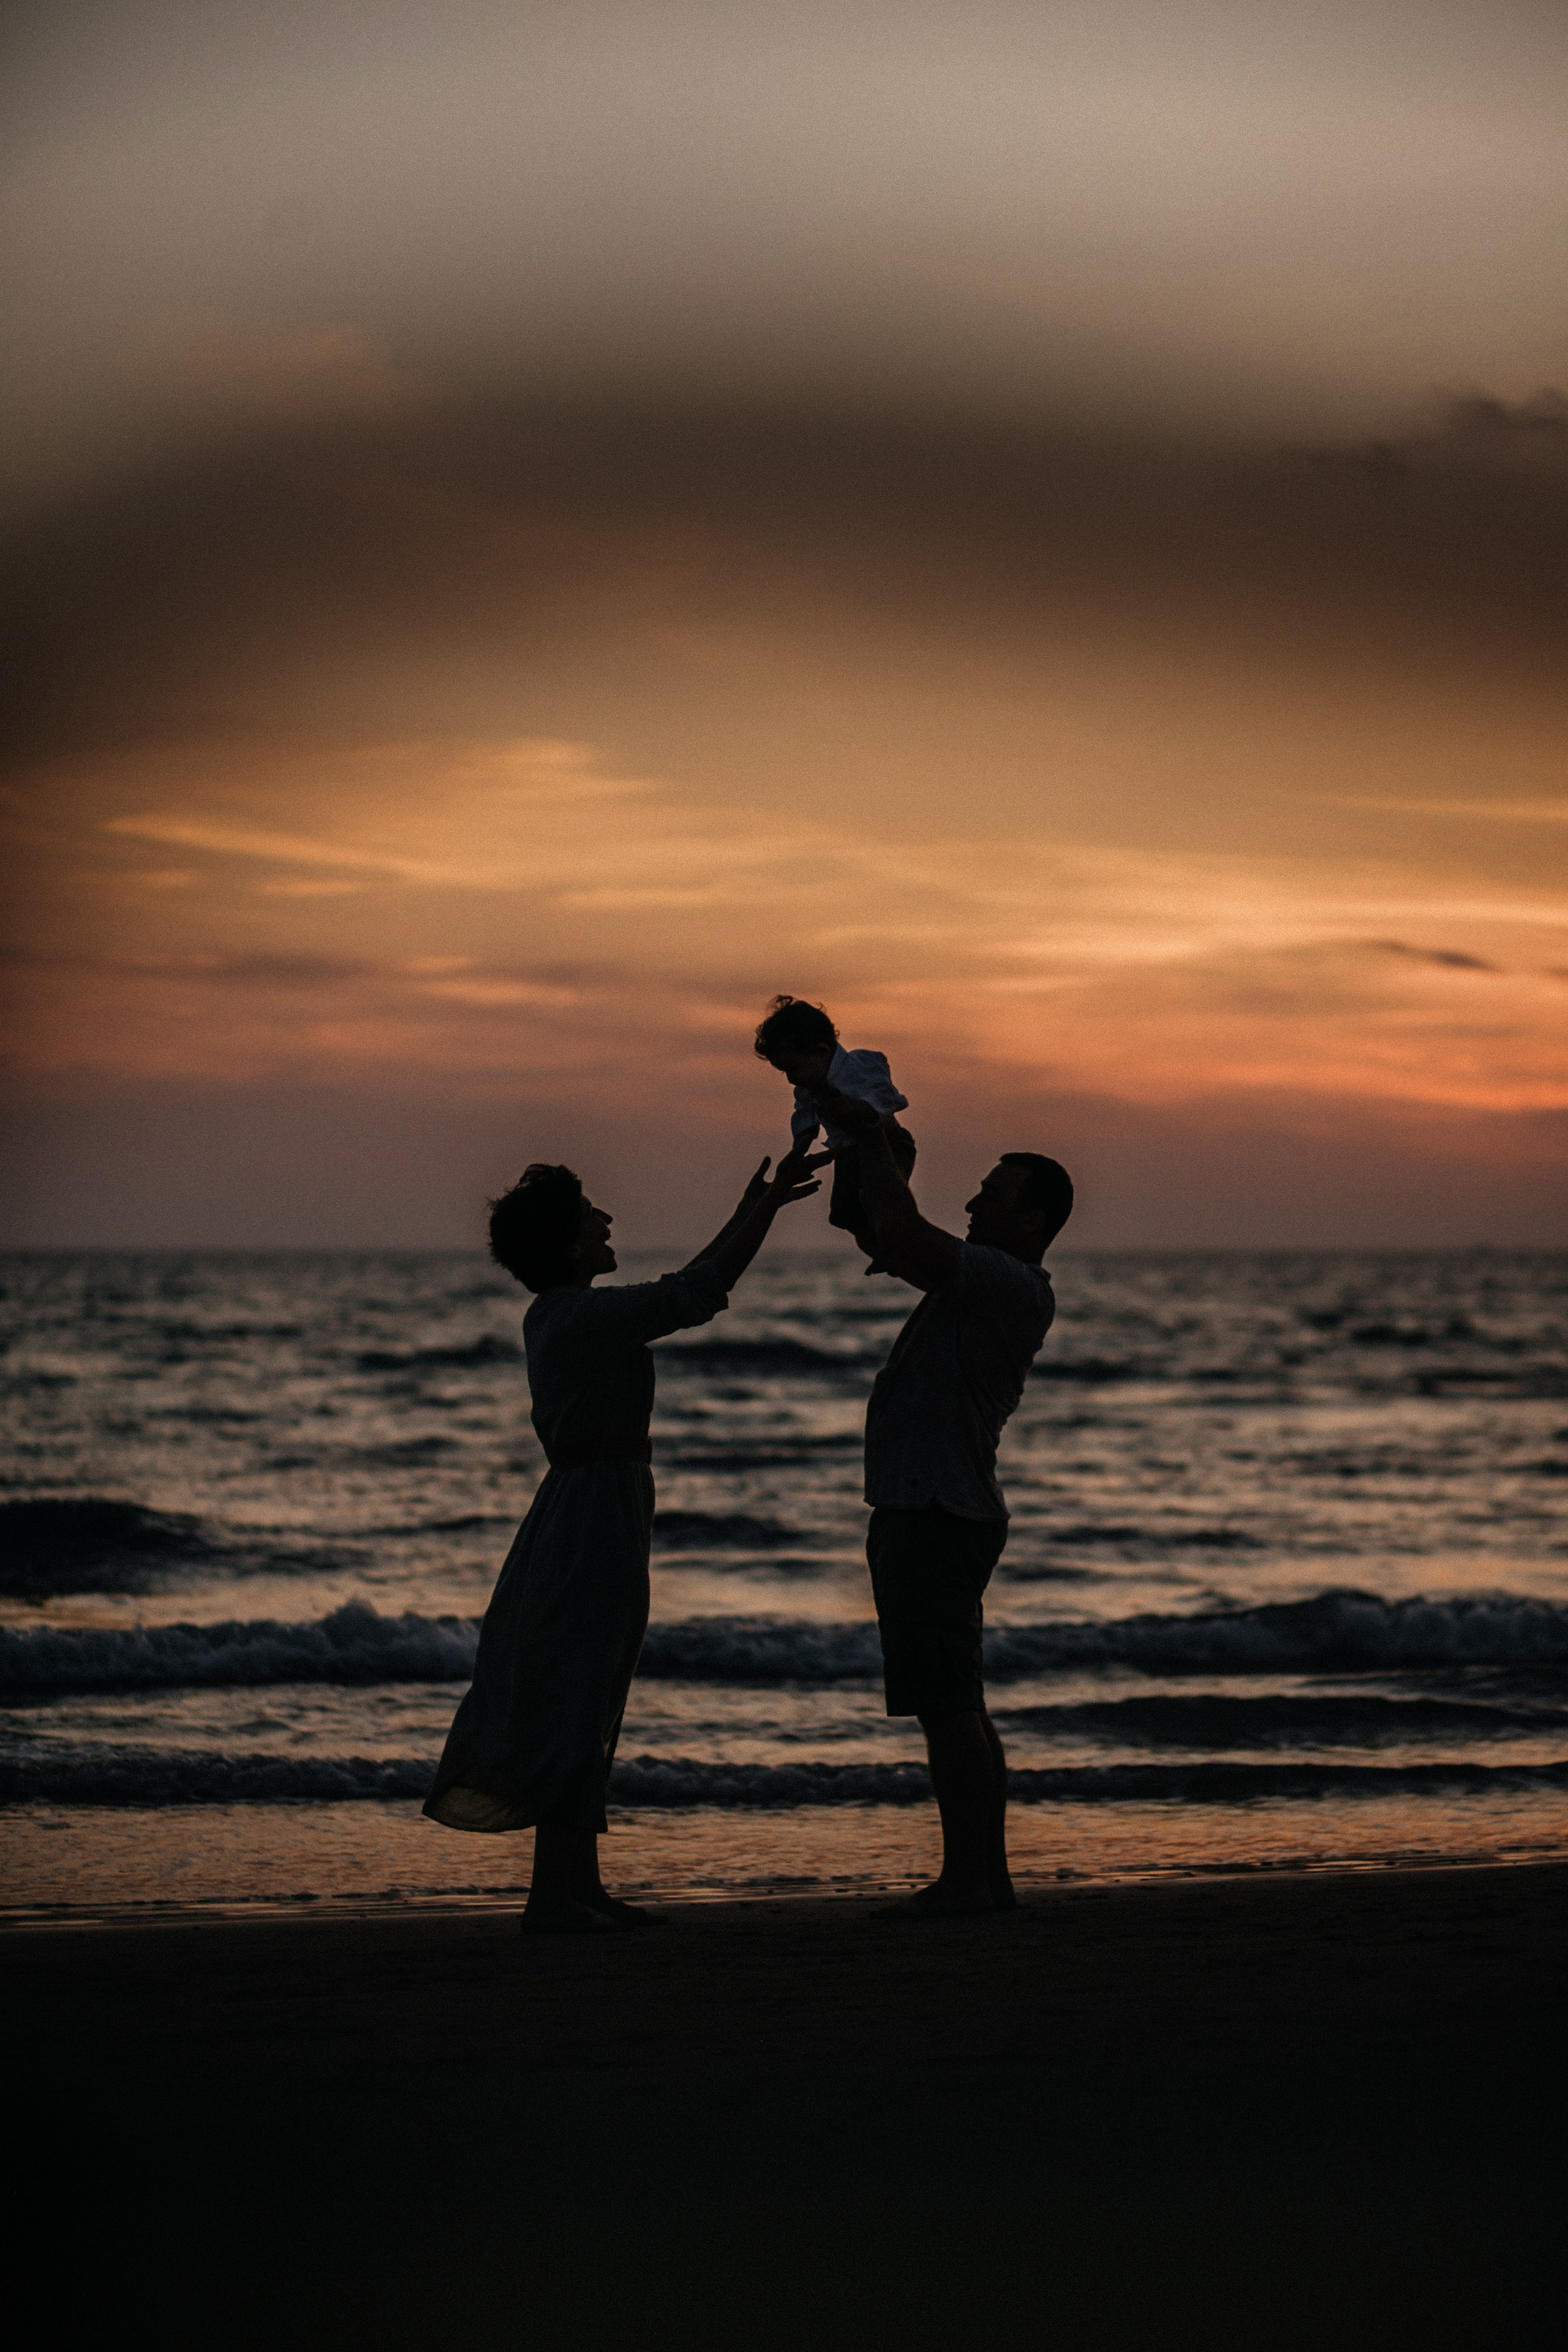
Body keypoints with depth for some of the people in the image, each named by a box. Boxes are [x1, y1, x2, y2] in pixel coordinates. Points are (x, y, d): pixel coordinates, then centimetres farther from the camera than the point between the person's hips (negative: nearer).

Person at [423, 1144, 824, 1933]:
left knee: (578, 1710, 13)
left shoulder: (551, 1318, 12)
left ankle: (582, 1885, 20)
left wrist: (748, 1217, 20)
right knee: (577, 1710, -7)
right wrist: (768, 1205, -10)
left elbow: (677, 1297, 20)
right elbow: (697, 1294, -18)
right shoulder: (588, 1317, -17)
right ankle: (552, 1896, -5)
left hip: (575, 1508, 10)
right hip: (599, 1518, -10)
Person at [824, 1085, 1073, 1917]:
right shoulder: (978, 1280, 16)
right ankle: (985, 1871, 16)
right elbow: (889, 1241, 26)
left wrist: (872, 1138, -12)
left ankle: (968, 1875, -10)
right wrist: (861, 1146, 15)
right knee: (955, 1704, 12)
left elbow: (902, 1236, -23)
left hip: (941, 1516, -11)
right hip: (923, 1513, 11)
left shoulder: (1017, 1289, -15)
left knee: (945, 1705, -10)